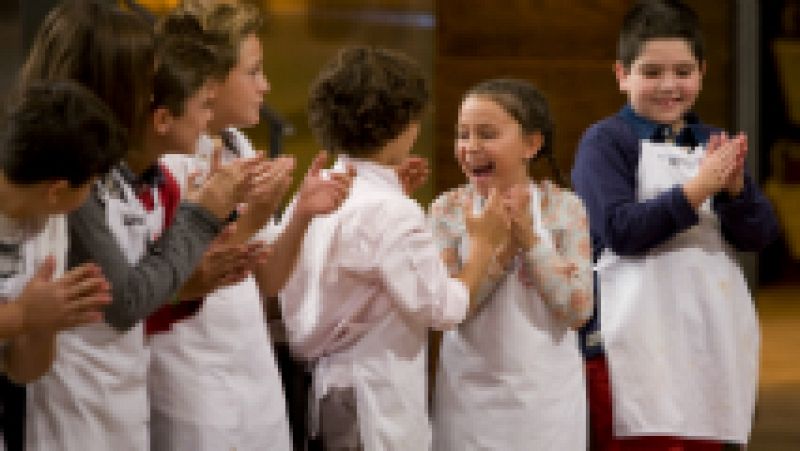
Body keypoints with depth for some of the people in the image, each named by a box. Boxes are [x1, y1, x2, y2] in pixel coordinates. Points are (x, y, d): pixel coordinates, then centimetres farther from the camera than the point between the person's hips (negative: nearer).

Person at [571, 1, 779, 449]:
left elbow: (760, 234, 7)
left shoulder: (715, 144, 14)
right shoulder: (607, 142, -3)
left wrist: (734, 187, -13)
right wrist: (699, 188, -20)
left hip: (713, 343, 6)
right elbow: (622, 229, -15)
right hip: (639, 342, -6)